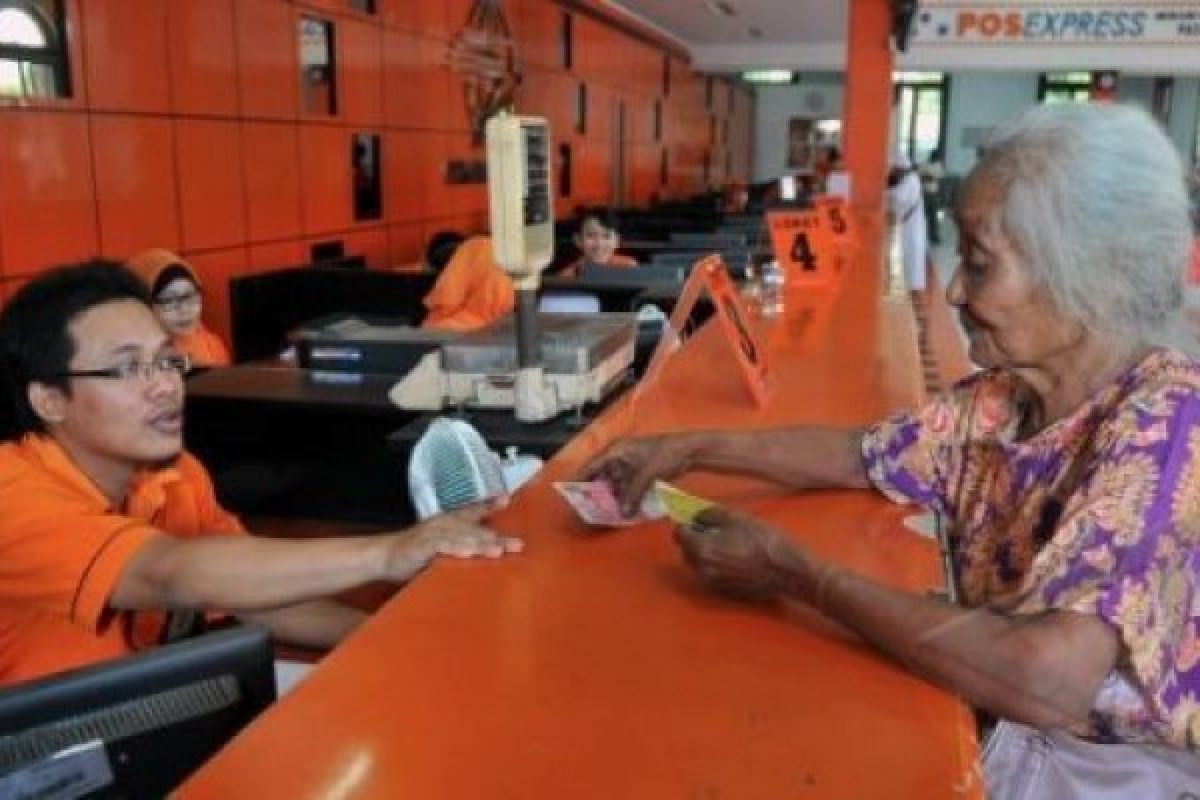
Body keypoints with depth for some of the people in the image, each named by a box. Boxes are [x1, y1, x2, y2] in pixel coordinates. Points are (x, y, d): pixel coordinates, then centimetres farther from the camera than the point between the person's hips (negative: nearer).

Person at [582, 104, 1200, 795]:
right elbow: (861, 455, 12)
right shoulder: (1004, 396, -2)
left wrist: (793, 574, -27)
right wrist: (690, 450, 2)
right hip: (1005, 734, 6)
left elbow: (1045, 678, -35)